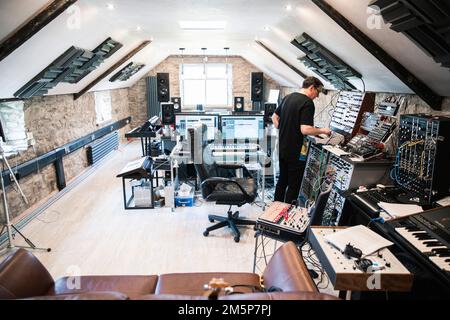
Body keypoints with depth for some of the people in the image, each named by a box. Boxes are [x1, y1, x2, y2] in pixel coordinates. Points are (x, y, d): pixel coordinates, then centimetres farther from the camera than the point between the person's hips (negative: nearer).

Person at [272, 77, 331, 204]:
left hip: (282, 148, 8)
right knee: (294, 184, 5)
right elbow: (305, 129, -27)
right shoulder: (308, 103, -18)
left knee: (282, 179, 20)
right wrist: (322, 130, -12)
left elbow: (274, 117, 17)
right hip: (296, 152, -8)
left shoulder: (288, 97, 8)